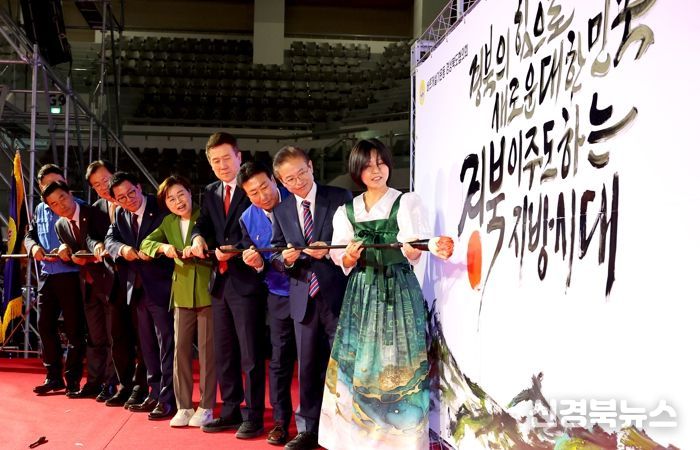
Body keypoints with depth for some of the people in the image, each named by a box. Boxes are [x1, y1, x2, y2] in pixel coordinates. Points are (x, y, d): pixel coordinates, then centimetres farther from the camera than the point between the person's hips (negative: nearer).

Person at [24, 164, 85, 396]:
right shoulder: (40, 210, 15)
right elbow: (29, 235, 16)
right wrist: (33, 246, -7)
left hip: (71, 275, -6)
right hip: (47, 276, 6)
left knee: (74, 329, 0)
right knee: (45, 326, 9)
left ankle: (73, 380, 11)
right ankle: (53, 377, 22)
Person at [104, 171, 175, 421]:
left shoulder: (161, 209, -10)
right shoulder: (120, 215, 10)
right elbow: (109, 240, 3)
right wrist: (122, 249, -18)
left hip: (160, 286, -7)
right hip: (138, 288, 7)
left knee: (166, 343, -3)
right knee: (148, 345, 15)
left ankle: (168, 399, 2)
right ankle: (155, 395, 25)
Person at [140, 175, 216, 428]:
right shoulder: (168, 223, 11)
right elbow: (146, 243, 5)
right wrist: (163, 247, -15)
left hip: (207, 291, -4)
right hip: (182, 294, 4)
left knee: (207, 350, 0)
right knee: (181, 350, 5)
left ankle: (206, 407, 10)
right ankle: (184, 407, 14)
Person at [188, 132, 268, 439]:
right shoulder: (210, 193, 15)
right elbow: (203, 226, 5)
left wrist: (235, 250, -26)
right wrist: (198, 238, -17)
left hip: (247, 281, -7)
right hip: (220, 282, 7)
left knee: (250, 354, 0)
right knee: (223, 354, 14)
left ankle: (253, 416, 9)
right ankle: (230, 412, 25)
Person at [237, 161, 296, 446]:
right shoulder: (248, 219, 0)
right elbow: (257, 264, 5)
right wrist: (257, 263, -18)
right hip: (281, 294, 3)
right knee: (280, 358, 8)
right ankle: (281, 420, 21)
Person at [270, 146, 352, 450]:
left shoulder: (340, 198, -2)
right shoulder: (281, 211, 9)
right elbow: (275, 252, 13)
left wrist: (329, 251, -19)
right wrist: (285, 258, -10)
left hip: (338, 296, -4)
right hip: (304, 298, 4)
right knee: (308, 368, 11)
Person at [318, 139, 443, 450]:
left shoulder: (407, 202, 1)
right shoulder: (346, 211, 10)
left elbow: (413, 252, -11)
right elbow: (341, 261, 6)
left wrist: (412, 248, -33)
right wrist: (350, 256, -16)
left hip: (399, 291, -3)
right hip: (361, 293, 3)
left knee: (396, 365, -4)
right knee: (357, 363, 2)